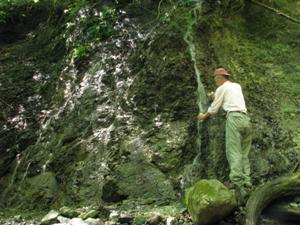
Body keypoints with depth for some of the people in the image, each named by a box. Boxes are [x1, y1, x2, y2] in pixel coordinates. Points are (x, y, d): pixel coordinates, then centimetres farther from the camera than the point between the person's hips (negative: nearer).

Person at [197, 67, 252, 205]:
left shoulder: (222, 88, 7)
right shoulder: (237, 86, 26)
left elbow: (213, 109, 13)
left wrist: (203, 116, 30)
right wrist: (216, 95, 62)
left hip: (234, 118, -7)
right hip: (246, 119, 7)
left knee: (234, 153, -15)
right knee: (244, 154, 2)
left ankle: (238, 185, -28)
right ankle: (246, 186, -9)